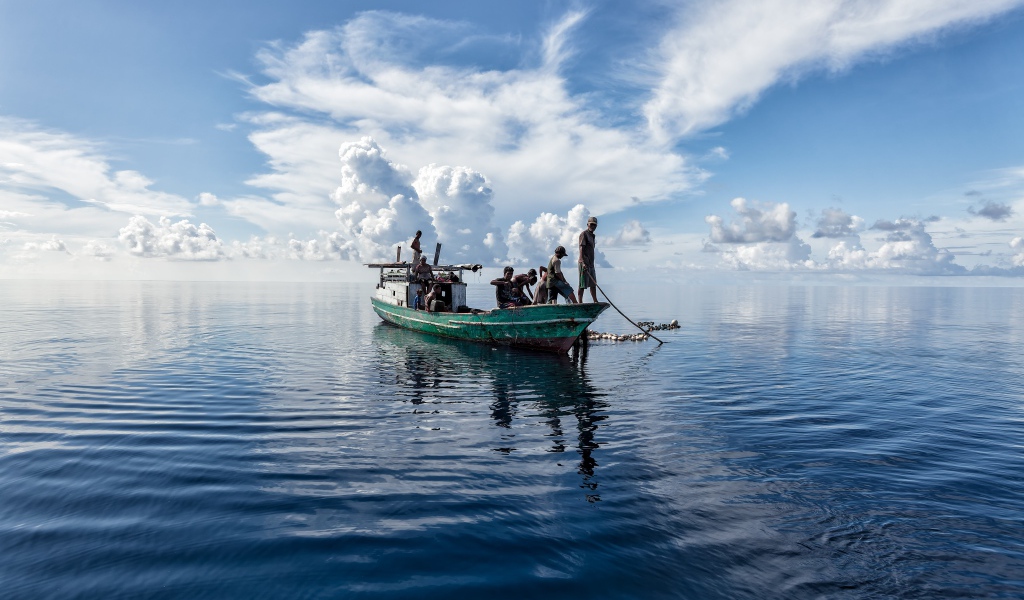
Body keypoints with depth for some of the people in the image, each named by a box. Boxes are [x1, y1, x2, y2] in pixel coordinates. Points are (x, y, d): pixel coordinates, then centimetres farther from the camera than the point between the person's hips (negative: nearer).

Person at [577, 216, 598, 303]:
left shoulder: (593, 236, 20)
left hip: (591, 263, 9)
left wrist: (592, 264, 19)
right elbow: (581, 248, -17)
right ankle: (580, 303, -8)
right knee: (583, 285, -9)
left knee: (593, 284, 13)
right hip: (584, 263, -9)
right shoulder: (584, 234, -7)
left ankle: (595, 302, 19)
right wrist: (583, 262, -27)